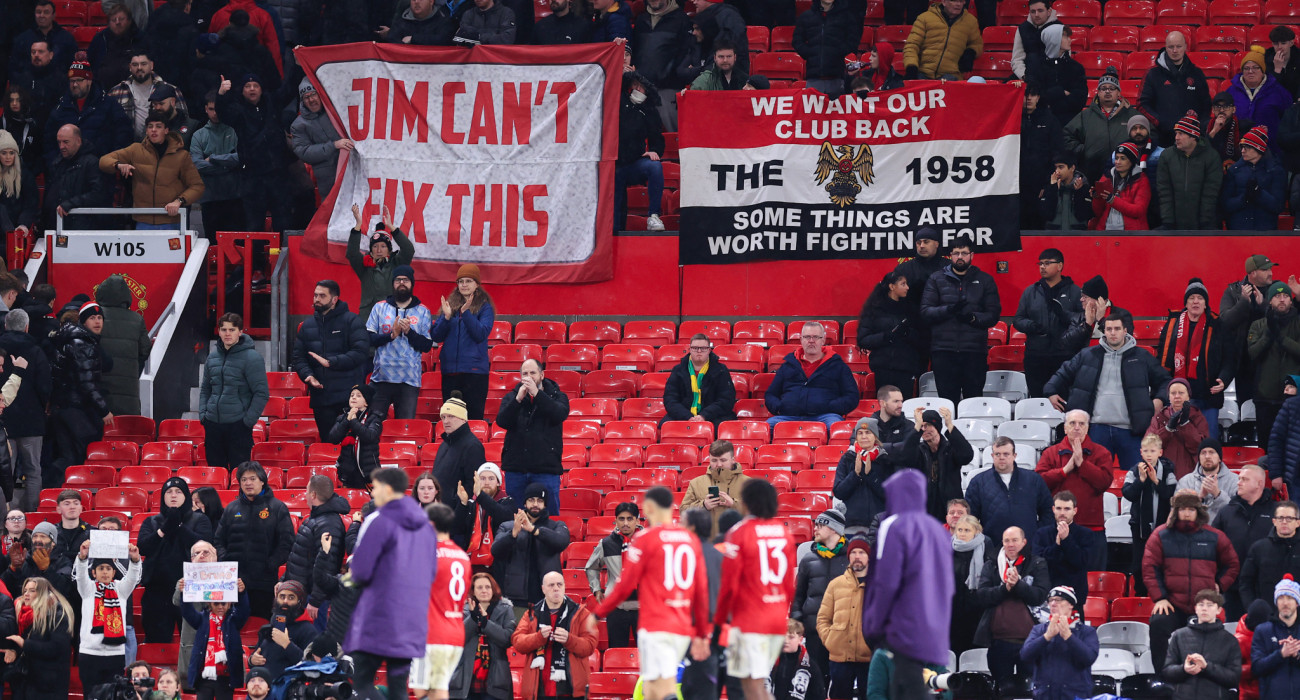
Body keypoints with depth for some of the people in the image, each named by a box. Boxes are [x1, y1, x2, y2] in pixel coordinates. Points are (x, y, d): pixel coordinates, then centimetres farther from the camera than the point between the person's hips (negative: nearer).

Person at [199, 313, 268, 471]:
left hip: (238, 425, -6)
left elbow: (262, 393, -9)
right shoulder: (212, 357, 11)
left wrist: (249, 420, -13)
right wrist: (203, 413, 9)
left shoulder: (251, 357, -8)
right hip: (213, 424, 6)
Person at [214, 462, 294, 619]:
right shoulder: (231, 509, 14)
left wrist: (271, 565, -11)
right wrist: (224, 561, -1)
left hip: (265, 582, -3)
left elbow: (287, 542, -2)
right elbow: (219, 540, 16)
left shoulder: (277, 508, 3)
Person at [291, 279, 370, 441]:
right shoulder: (307, 326, 15)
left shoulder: (352, 321, -2)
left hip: (349, 397, -5)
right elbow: (298, 357, 13)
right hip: (320, 399, 5)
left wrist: (331, 362, -20)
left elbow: (361, 352, -14)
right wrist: (307, 375, -8)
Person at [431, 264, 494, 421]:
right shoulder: (450, 304, 13)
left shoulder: (485, 307, 2)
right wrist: (446, 317, -8)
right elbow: (436, 337, 9)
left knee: (474, 415, -5)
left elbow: (481, 334, -11)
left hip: (474, 369, -4)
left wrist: (466, 313, -19)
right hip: (450, 370, 4)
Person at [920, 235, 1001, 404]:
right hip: (944, 350, 0)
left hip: (975, 351, 0)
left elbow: (993, 314, 4)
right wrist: (948, 310, -16)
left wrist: (973, 317, -15)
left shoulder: (985, 280, 11)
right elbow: (925, 312, 1)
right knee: (947, 400, -1)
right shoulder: (936, 279, 11)